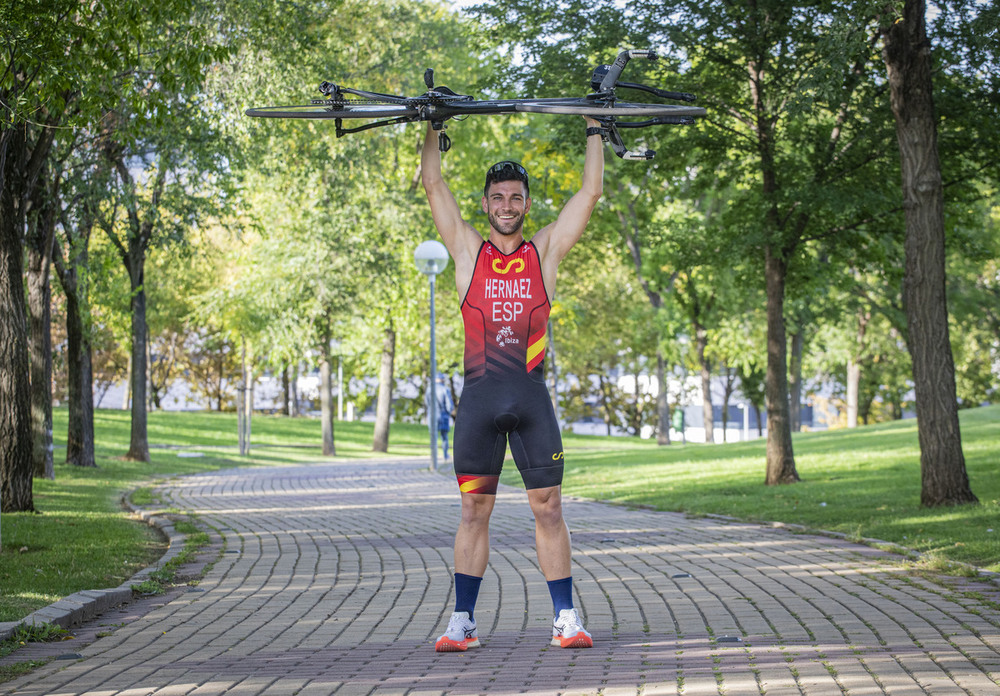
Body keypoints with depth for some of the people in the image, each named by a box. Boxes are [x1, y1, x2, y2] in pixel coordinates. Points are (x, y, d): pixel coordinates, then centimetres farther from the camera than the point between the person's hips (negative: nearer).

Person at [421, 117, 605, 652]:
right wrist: (432, 127, 14)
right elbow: (433, 185, 11)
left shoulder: (545, 251, 10)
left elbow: (590, 191, 10)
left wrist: (594, 130, 13)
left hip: (532, 396, 0)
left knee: (548, 509, 1)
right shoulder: (468, 251, 10)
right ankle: (463, 621, 6)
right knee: (474, 510, 3)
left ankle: (566, 618, 6)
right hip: (479, 396, 0)